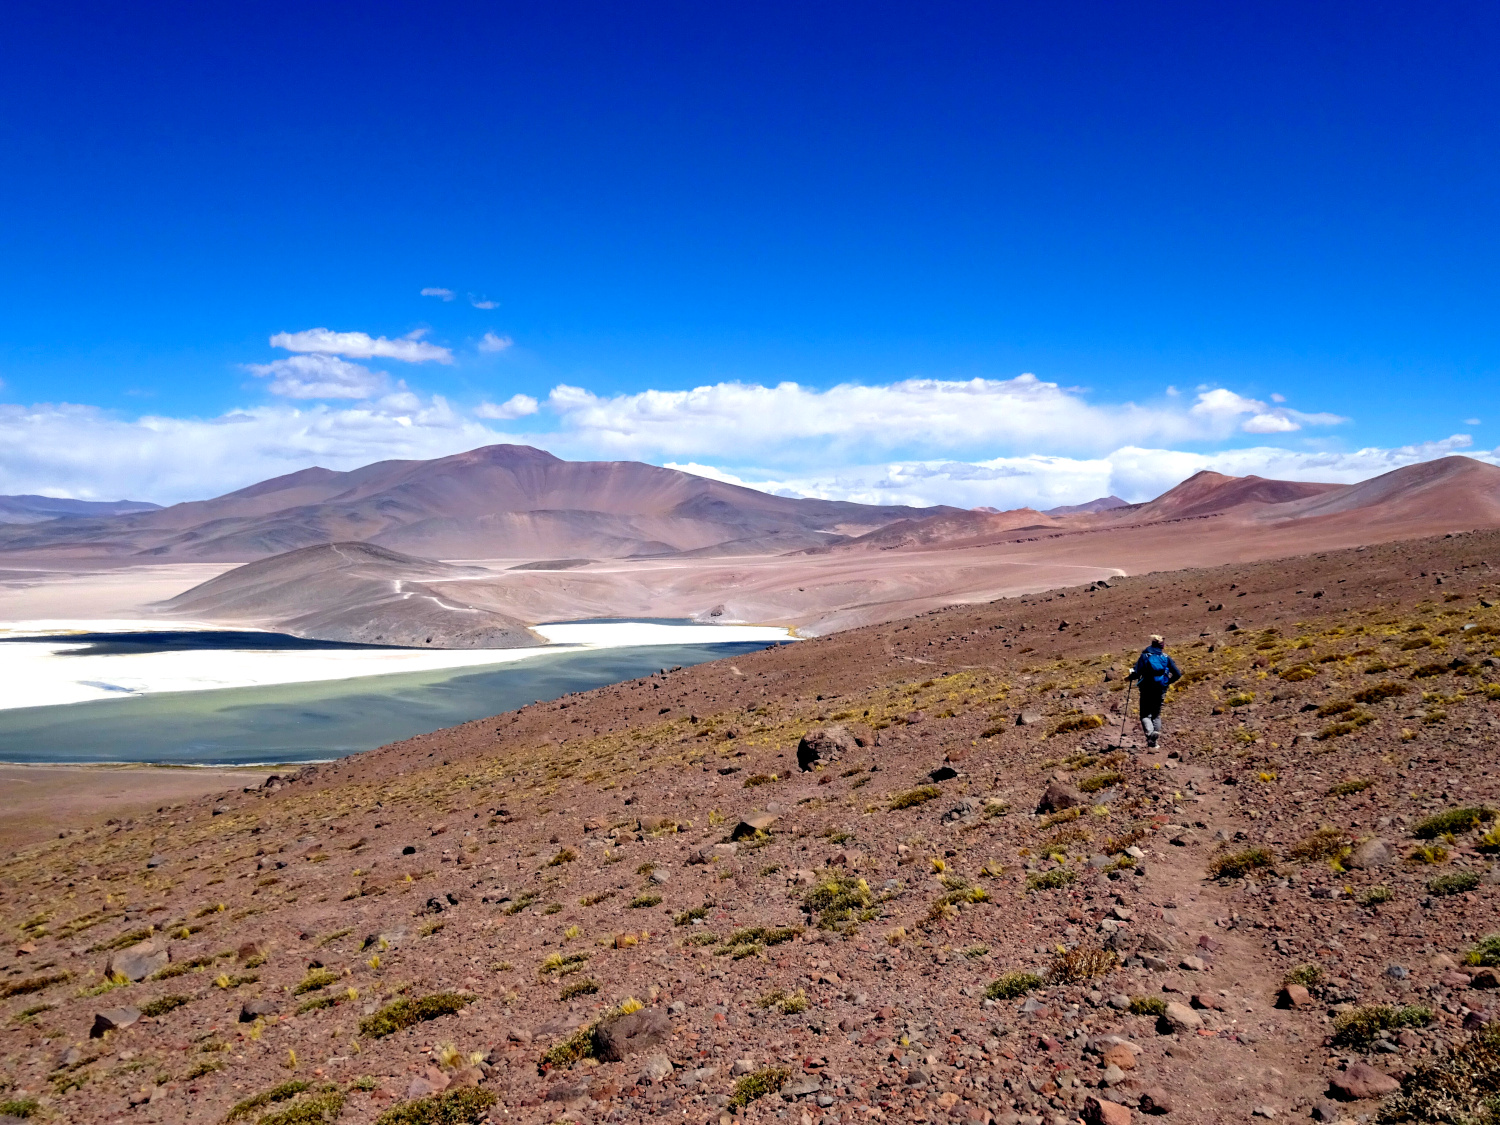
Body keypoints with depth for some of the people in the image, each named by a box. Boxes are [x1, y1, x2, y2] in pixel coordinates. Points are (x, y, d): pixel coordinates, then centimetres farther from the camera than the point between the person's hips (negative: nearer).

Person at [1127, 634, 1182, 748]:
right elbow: (1178, 674, 1)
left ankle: (1150, 732, -25)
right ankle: (1153, 740, 12)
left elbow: (1136, 673, -15)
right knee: (1156, 715, 18)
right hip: (1161, 690, 3)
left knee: (1145, 715, 4)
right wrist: (1168, 682, 17)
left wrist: (1131, 675, 7)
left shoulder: (1144, 656, -6)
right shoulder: (1166, 657, 2)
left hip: (1147, 690, -3)